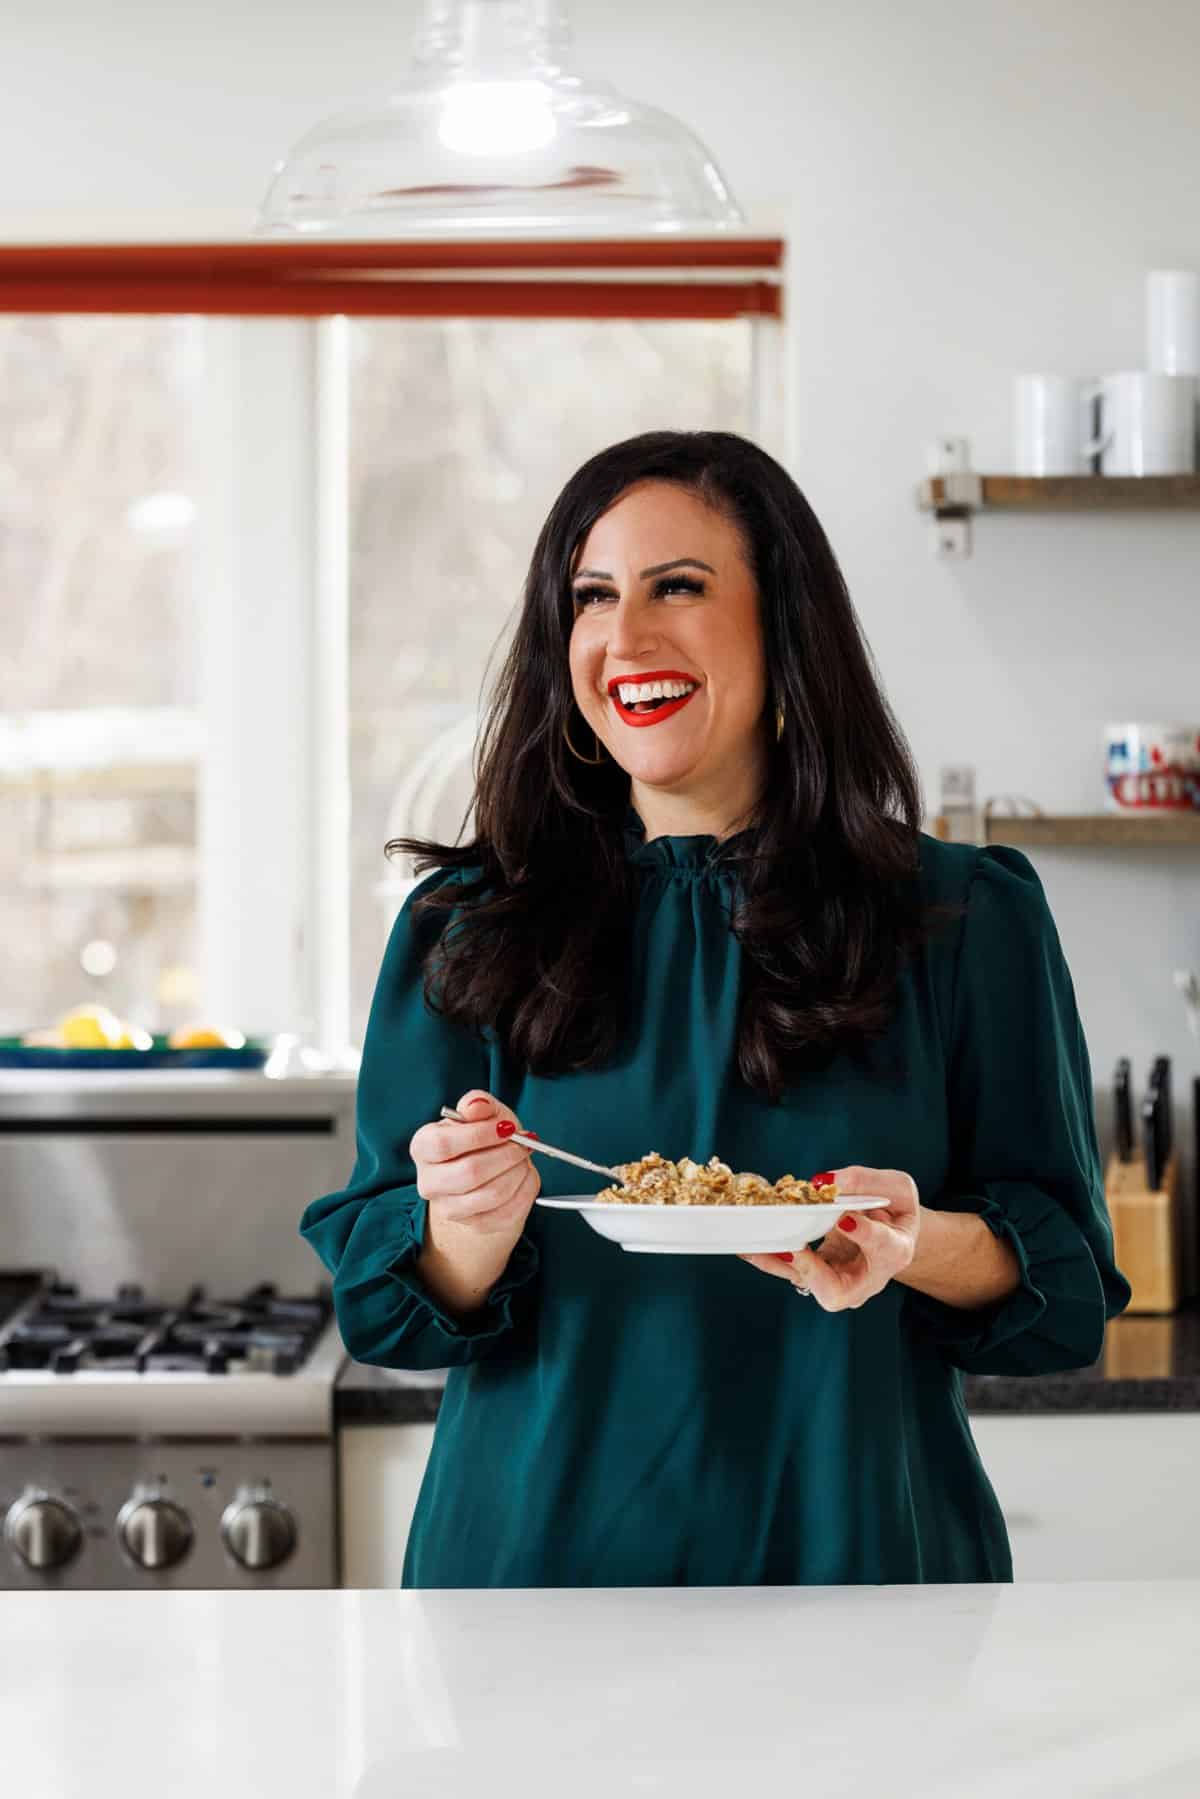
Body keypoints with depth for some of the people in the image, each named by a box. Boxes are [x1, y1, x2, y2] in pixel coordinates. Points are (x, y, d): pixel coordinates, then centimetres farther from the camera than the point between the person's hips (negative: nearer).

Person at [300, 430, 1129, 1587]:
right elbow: (383, 1306, -1)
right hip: (541, 1549, 1)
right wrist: (477, 1229, -22)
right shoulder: (465, 929, 0)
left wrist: (919, 1246, -23)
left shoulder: (966, 921, -2)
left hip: (844, 1546, 0)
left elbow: (1065, 1283, -2)